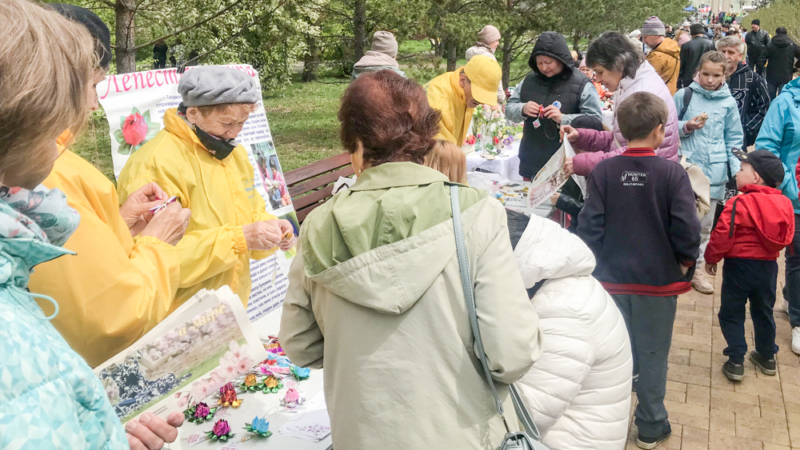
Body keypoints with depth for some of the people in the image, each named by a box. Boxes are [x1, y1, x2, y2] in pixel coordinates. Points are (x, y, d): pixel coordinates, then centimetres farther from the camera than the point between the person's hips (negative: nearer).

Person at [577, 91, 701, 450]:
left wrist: (594, 264, 6)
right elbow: (687, 228, -14)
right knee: (652, 354, 12)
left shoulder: (603, 171, -8)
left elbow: (590, 225, -8)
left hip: (611, 278, 2)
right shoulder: (672, 173, -13)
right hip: (658, 280, -1)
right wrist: (685, 261, 4)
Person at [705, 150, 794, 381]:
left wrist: (711, 258, -5)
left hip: (740, 265, -6)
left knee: (731, 314, 7)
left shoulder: (739, 204, -20)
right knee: (763, 312, 21)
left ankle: (736, 362, 5)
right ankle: (767, 357, 33)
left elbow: (722, 236, -19)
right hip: (768, 266, 6)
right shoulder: (784, 204, 1)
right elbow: (786, 238, 12)